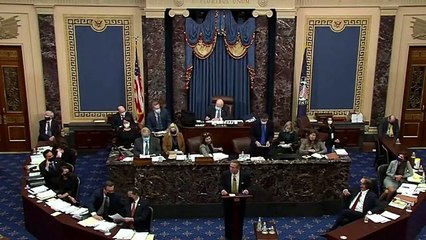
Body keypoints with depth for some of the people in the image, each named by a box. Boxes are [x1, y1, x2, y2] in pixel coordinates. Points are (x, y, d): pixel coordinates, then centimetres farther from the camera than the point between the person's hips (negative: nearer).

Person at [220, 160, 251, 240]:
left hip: (240, 201, 0)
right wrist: (222, 190, -23)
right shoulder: (225, 174, -8)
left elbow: (249, 186, -2)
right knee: (228, 220, 12)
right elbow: (221, 185, -2)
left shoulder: (245, 176, -10)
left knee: (239, 220, 13)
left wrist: (246, 190, -24)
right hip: (228, 201, 1)